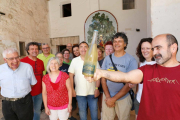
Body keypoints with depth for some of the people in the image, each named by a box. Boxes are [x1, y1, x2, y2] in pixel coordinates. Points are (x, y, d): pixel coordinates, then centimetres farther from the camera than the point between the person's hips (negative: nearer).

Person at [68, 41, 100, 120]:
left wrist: (97, 88, -7)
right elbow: (71, 75, 1)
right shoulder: (74, 60, -1)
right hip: (79, 93, 1)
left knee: (94, 112, 13)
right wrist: (72, 89, -1)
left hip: (92, 92, 0)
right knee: (82, 112, 17)